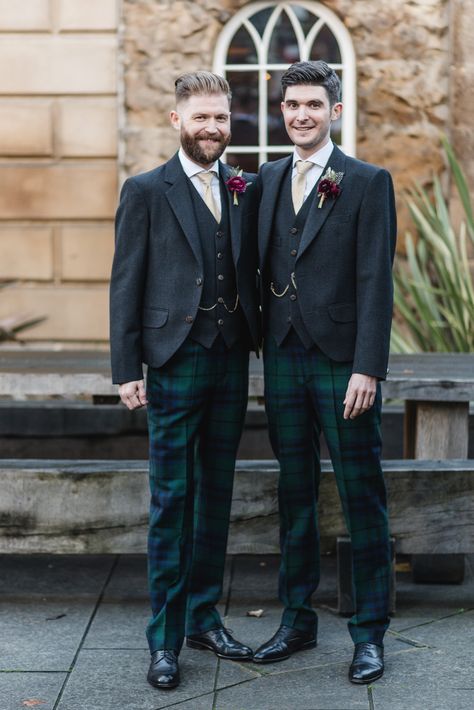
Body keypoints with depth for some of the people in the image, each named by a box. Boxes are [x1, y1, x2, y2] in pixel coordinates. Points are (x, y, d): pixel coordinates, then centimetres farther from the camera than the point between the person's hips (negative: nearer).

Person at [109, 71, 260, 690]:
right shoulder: (146, 192, -2)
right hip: (175, 362, -4)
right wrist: (126, 370, -7)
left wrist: (259, 343, 1)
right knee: (171, 499, 0)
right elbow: (126, 286, -3)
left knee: (216, 494, 12)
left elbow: (251, 273, 13)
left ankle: (204, 617, 24)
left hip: (232, 361, 4)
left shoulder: (246, 191, 10)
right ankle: (165, 638, 8)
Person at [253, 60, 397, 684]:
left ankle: (370, 633, 13)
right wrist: (263, 348, 6)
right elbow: (264, 268, 13)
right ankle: (297, 620, 24)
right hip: (283, 358, 5)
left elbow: (375, 282, -9)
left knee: (362, 499, 2)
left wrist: (368, 368, -16)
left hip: (342, 363, -5)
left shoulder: (368, 183, -3)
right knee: (295, 495, 12)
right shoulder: (269, 179, 12)